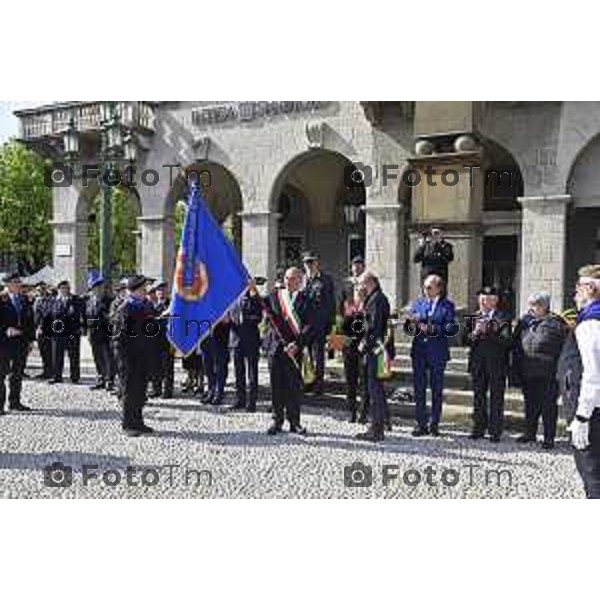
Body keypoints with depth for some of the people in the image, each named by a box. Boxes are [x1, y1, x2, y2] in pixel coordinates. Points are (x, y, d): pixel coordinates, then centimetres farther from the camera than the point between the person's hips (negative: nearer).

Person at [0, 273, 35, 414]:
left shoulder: (25, 299, 11)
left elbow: (30, 320, 13)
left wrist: (30, 339, 9)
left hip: (22, 342, 5)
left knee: (18, 373, 11)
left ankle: (15, 402, 22)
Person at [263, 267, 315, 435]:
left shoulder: (305, 300, 0)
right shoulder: (274, 295, 8)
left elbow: (310, 326, -6)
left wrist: (297, 343, -16)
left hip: (294, 348, -2)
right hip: (275, 346, 2)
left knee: (294, 386, 3)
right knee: (276, 385, 6)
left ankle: (294, 422, 16)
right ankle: (277, 421, 17)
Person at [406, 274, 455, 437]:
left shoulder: (447, 305, 0)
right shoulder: (417, 303, 10)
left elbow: (449, 328, -10)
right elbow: (409, 326, 6)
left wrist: (431, 328, -20)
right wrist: (411, 323, -15)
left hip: (438, 352, -3)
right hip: (419, 350, 3)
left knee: (437, 389, 6)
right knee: (419, 388, 4)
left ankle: (434, 424, 17)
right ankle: (421, 424, 13)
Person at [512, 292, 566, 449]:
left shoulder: (556, 323, -7)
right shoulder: (525, 321, 8)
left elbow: (563, 348, -9)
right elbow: (516, 346, 12)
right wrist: (516, 370, 9)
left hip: (547, 374, -5)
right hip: (527, 373, 5)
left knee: (548, 406, 4)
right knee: (530, 404, 16)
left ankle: (549, 438, 14)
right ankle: (530, 433, 30)